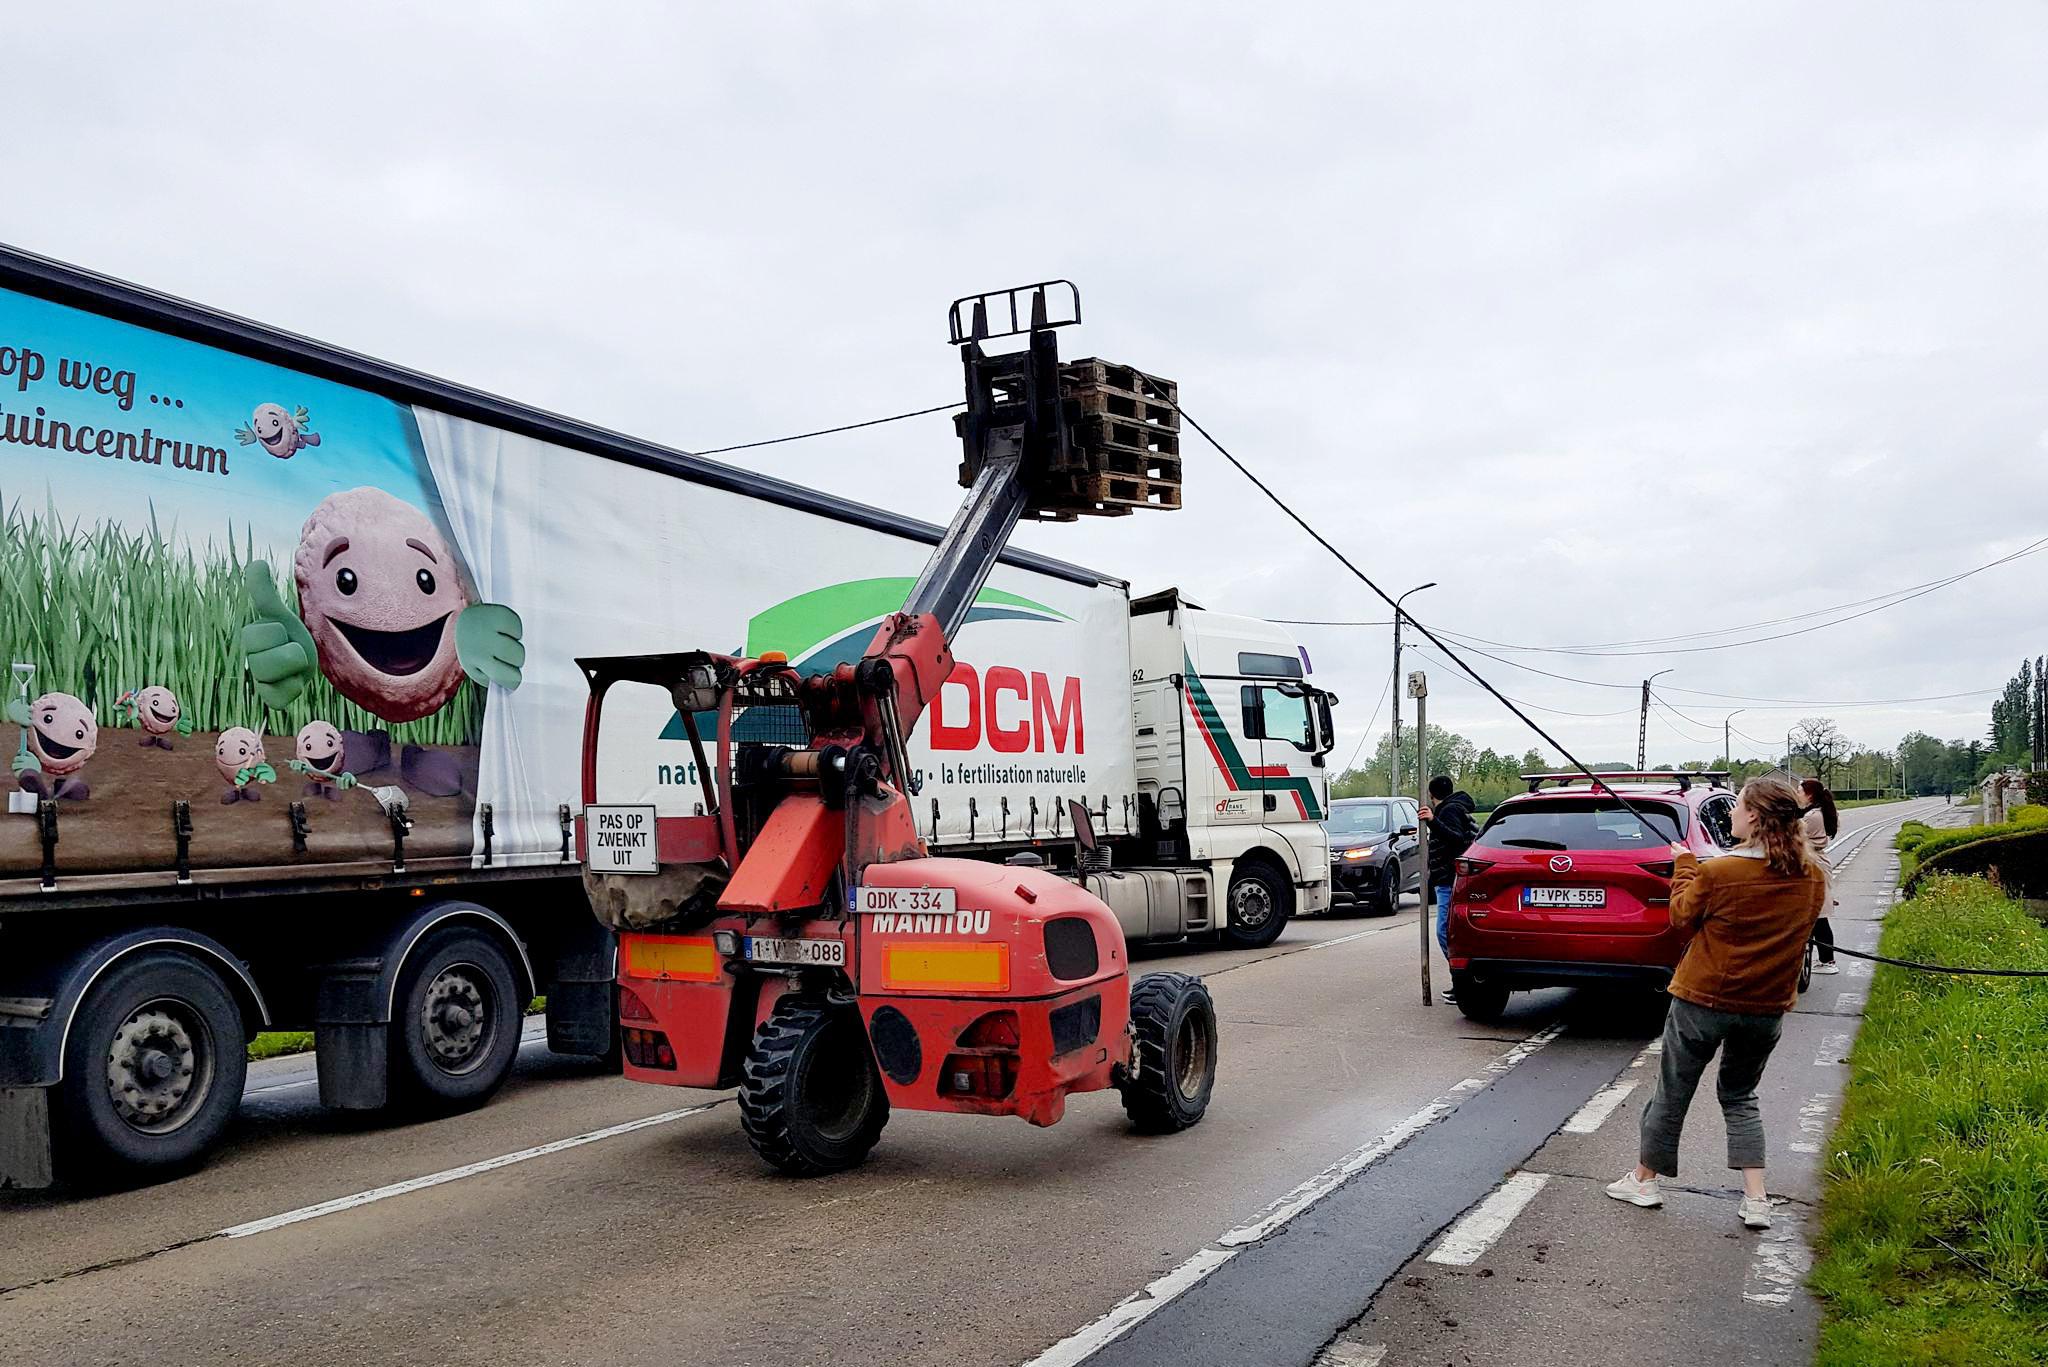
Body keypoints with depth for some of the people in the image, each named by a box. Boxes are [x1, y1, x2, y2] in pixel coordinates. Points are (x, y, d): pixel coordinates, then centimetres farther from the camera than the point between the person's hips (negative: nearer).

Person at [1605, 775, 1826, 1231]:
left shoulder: (1718, 872, -20)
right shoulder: (1813, 876, -6)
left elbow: (1682, 916, -3)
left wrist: (1684, 864, 9)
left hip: (1704, 1000, -4)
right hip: (1768, 1006, 4)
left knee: (1672, 1092, 13)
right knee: (1740, 1096, 21)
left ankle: (1644, 1178, 27)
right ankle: (1755, 1198, 12)